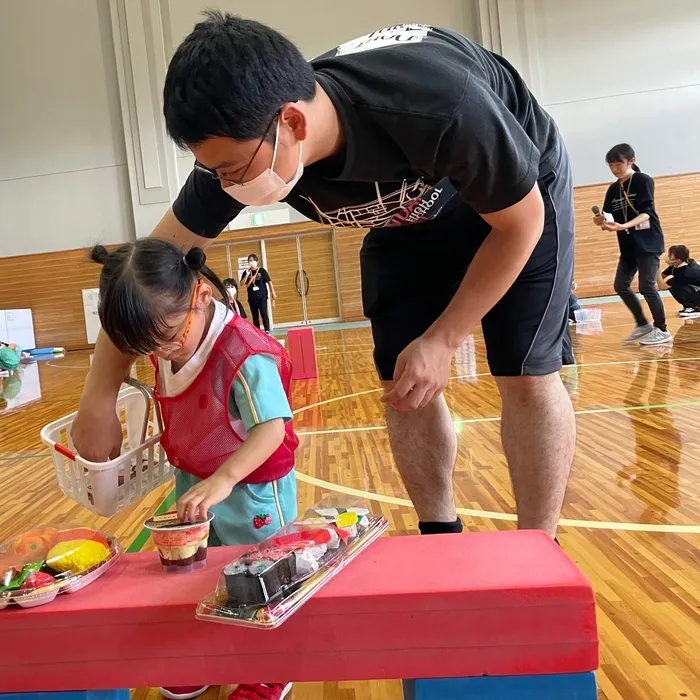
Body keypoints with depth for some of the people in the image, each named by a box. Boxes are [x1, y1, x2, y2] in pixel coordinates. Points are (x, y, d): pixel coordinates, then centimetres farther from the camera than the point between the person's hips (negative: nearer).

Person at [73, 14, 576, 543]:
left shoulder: (442, 106, -42)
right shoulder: (240, 147, -27)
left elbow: (521, 221, -25)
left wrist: (443, 339, -25)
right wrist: (99, 398, -17)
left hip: (516, 198, -3)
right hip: (408, 215, 4)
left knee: (525, 374, -13)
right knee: (404, 385, -5)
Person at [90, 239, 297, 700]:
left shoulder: (245, 355, -32)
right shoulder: (168, 347, -5)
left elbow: (272, 429, -36)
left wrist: (223, 480, -46)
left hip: (252, 490, -8)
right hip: (193, 485, 8)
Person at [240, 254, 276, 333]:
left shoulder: (262, 270, -2)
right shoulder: (246, 272, 4)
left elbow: (269, 282, -2)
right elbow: (242, 283, -6)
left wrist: (273, 293, -7)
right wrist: (247, 274, -17)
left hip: (262, 296, -3)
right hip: (252, 298, 3)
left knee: (264, 314, -9)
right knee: (255, 316, 9)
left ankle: (267, 331, -9)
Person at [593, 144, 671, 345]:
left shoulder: (643, 180, -9)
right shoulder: (613, 189, 9)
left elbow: (646, 213, -19)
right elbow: (609, 218, 6)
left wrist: (623, 226, -36)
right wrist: (601, 221, -19)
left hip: (648, 242, -7)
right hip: (628, 245, 7)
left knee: (646, 286, -10)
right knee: (621, 286, 6)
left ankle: (662, 330, 4)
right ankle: (643, 325, 22)